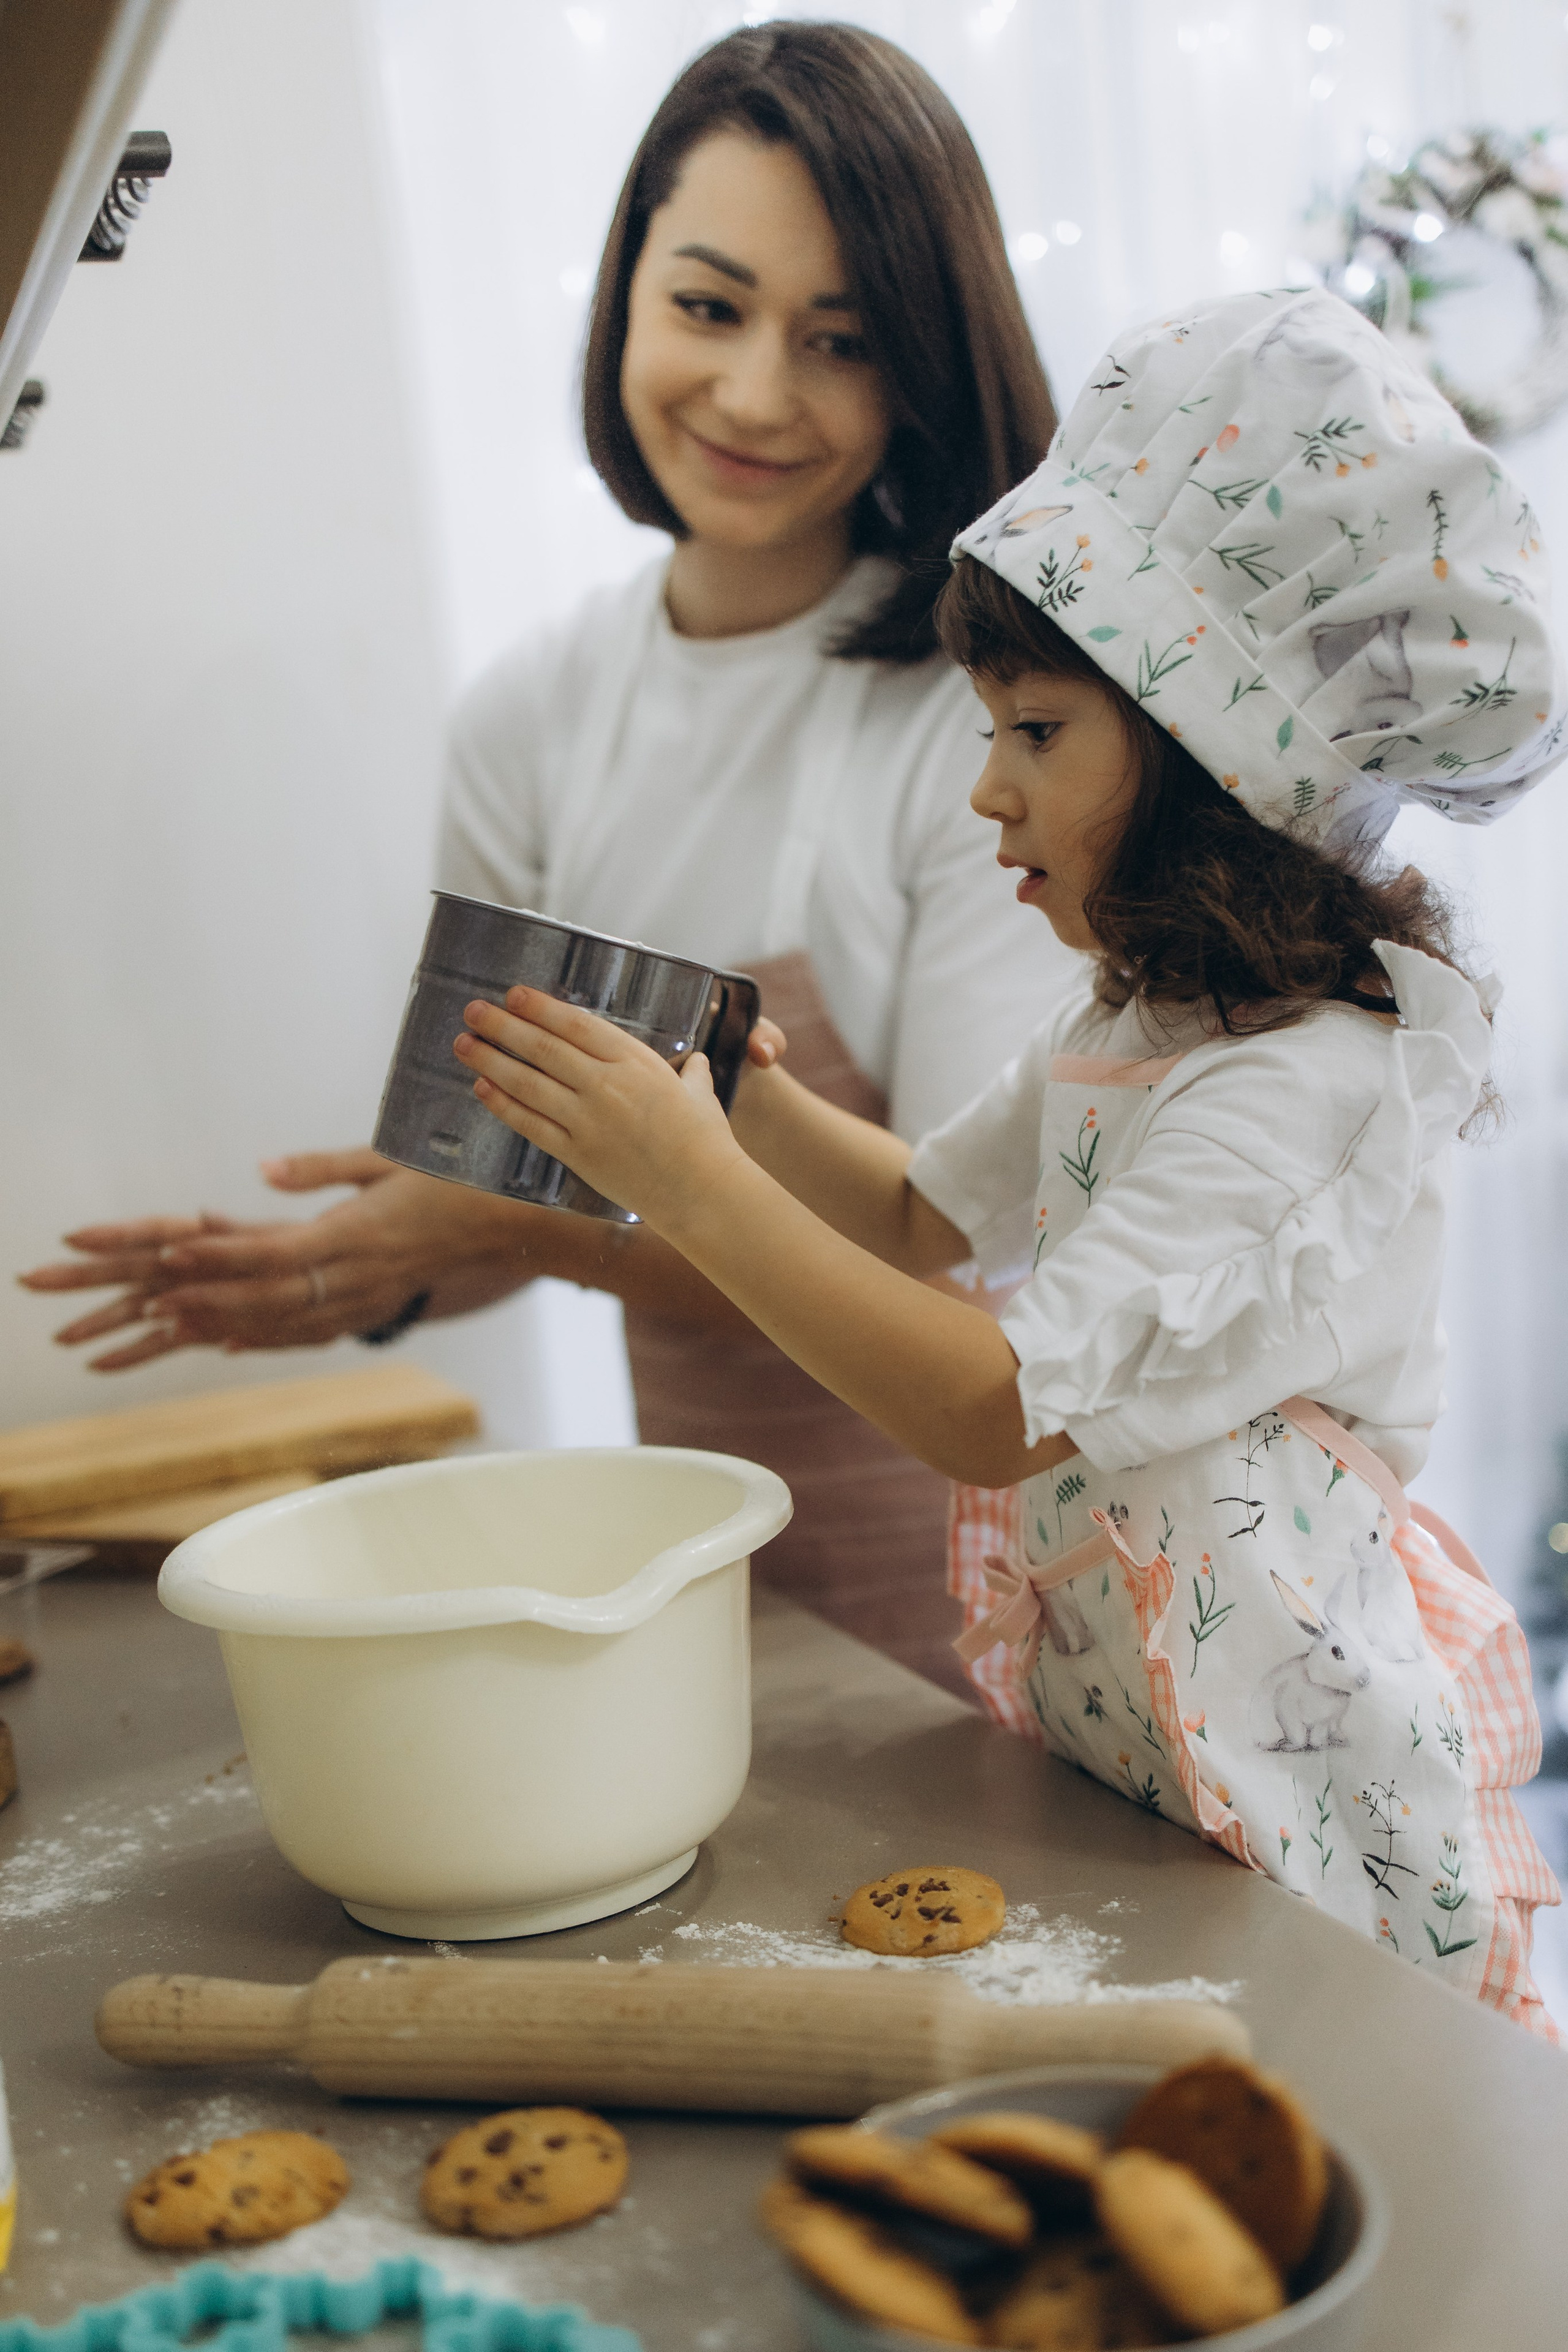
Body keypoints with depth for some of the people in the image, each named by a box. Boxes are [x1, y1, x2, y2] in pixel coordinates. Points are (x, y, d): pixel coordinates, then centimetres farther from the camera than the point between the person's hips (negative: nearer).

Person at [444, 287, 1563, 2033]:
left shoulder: (1311, 1083, -23)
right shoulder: (1129, 1022, 5)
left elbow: (999, 1415, -28)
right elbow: (927, 1214, 21)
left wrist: (693, 1181, -27)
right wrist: (752, 1092, 4)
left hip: (1282, 1766, -8)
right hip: (1109, 1717, 8)